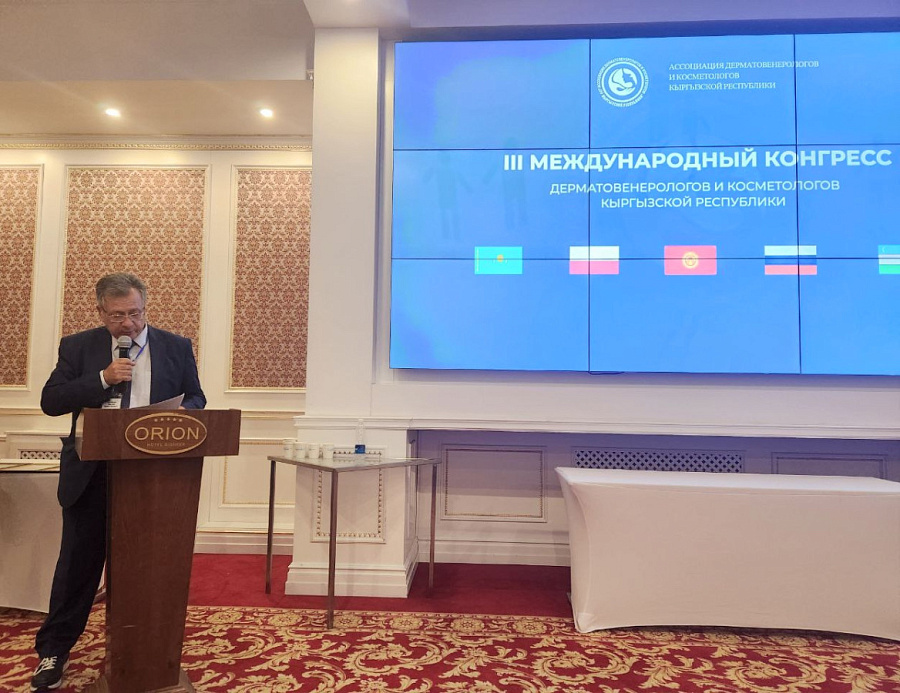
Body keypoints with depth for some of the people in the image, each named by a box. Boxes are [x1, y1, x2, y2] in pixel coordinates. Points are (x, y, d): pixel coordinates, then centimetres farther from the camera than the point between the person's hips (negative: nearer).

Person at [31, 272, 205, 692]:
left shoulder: (176, 348, 3)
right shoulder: (77, 347, 3)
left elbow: (196, 400, 7)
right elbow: (50, 401, -3)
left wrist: (183, 413, -16)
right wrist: (103, 378, -16)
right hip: (92, 475, 0)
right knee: (78, 563, 11)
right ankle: (53, 651, 28)